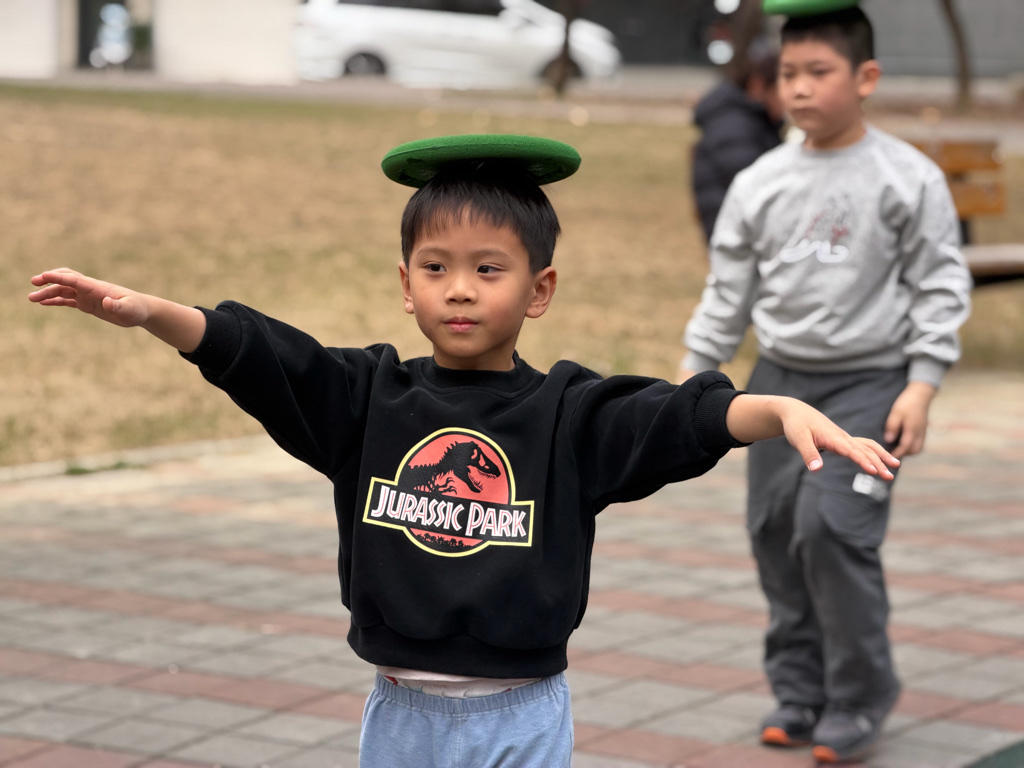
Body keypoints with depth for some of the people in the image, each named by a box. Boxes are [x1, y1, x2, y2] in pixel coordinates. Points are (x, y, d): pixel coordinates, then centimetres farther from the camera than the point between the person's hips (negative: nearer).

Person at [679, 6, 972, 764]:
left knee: (834, 528, -16)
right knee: (776, 531, 6)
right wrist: (693, 375, 8)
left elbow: (940, 287, -5)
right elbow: (729, 288, 11)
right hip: (779, 379, 5)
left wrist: (921, 385, -12)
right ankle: (798, 690, 19)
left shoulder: (908, 179, -7)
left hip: (866, 382, -5)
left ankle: (858, 700, -1)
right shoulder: (760, 184, 4)